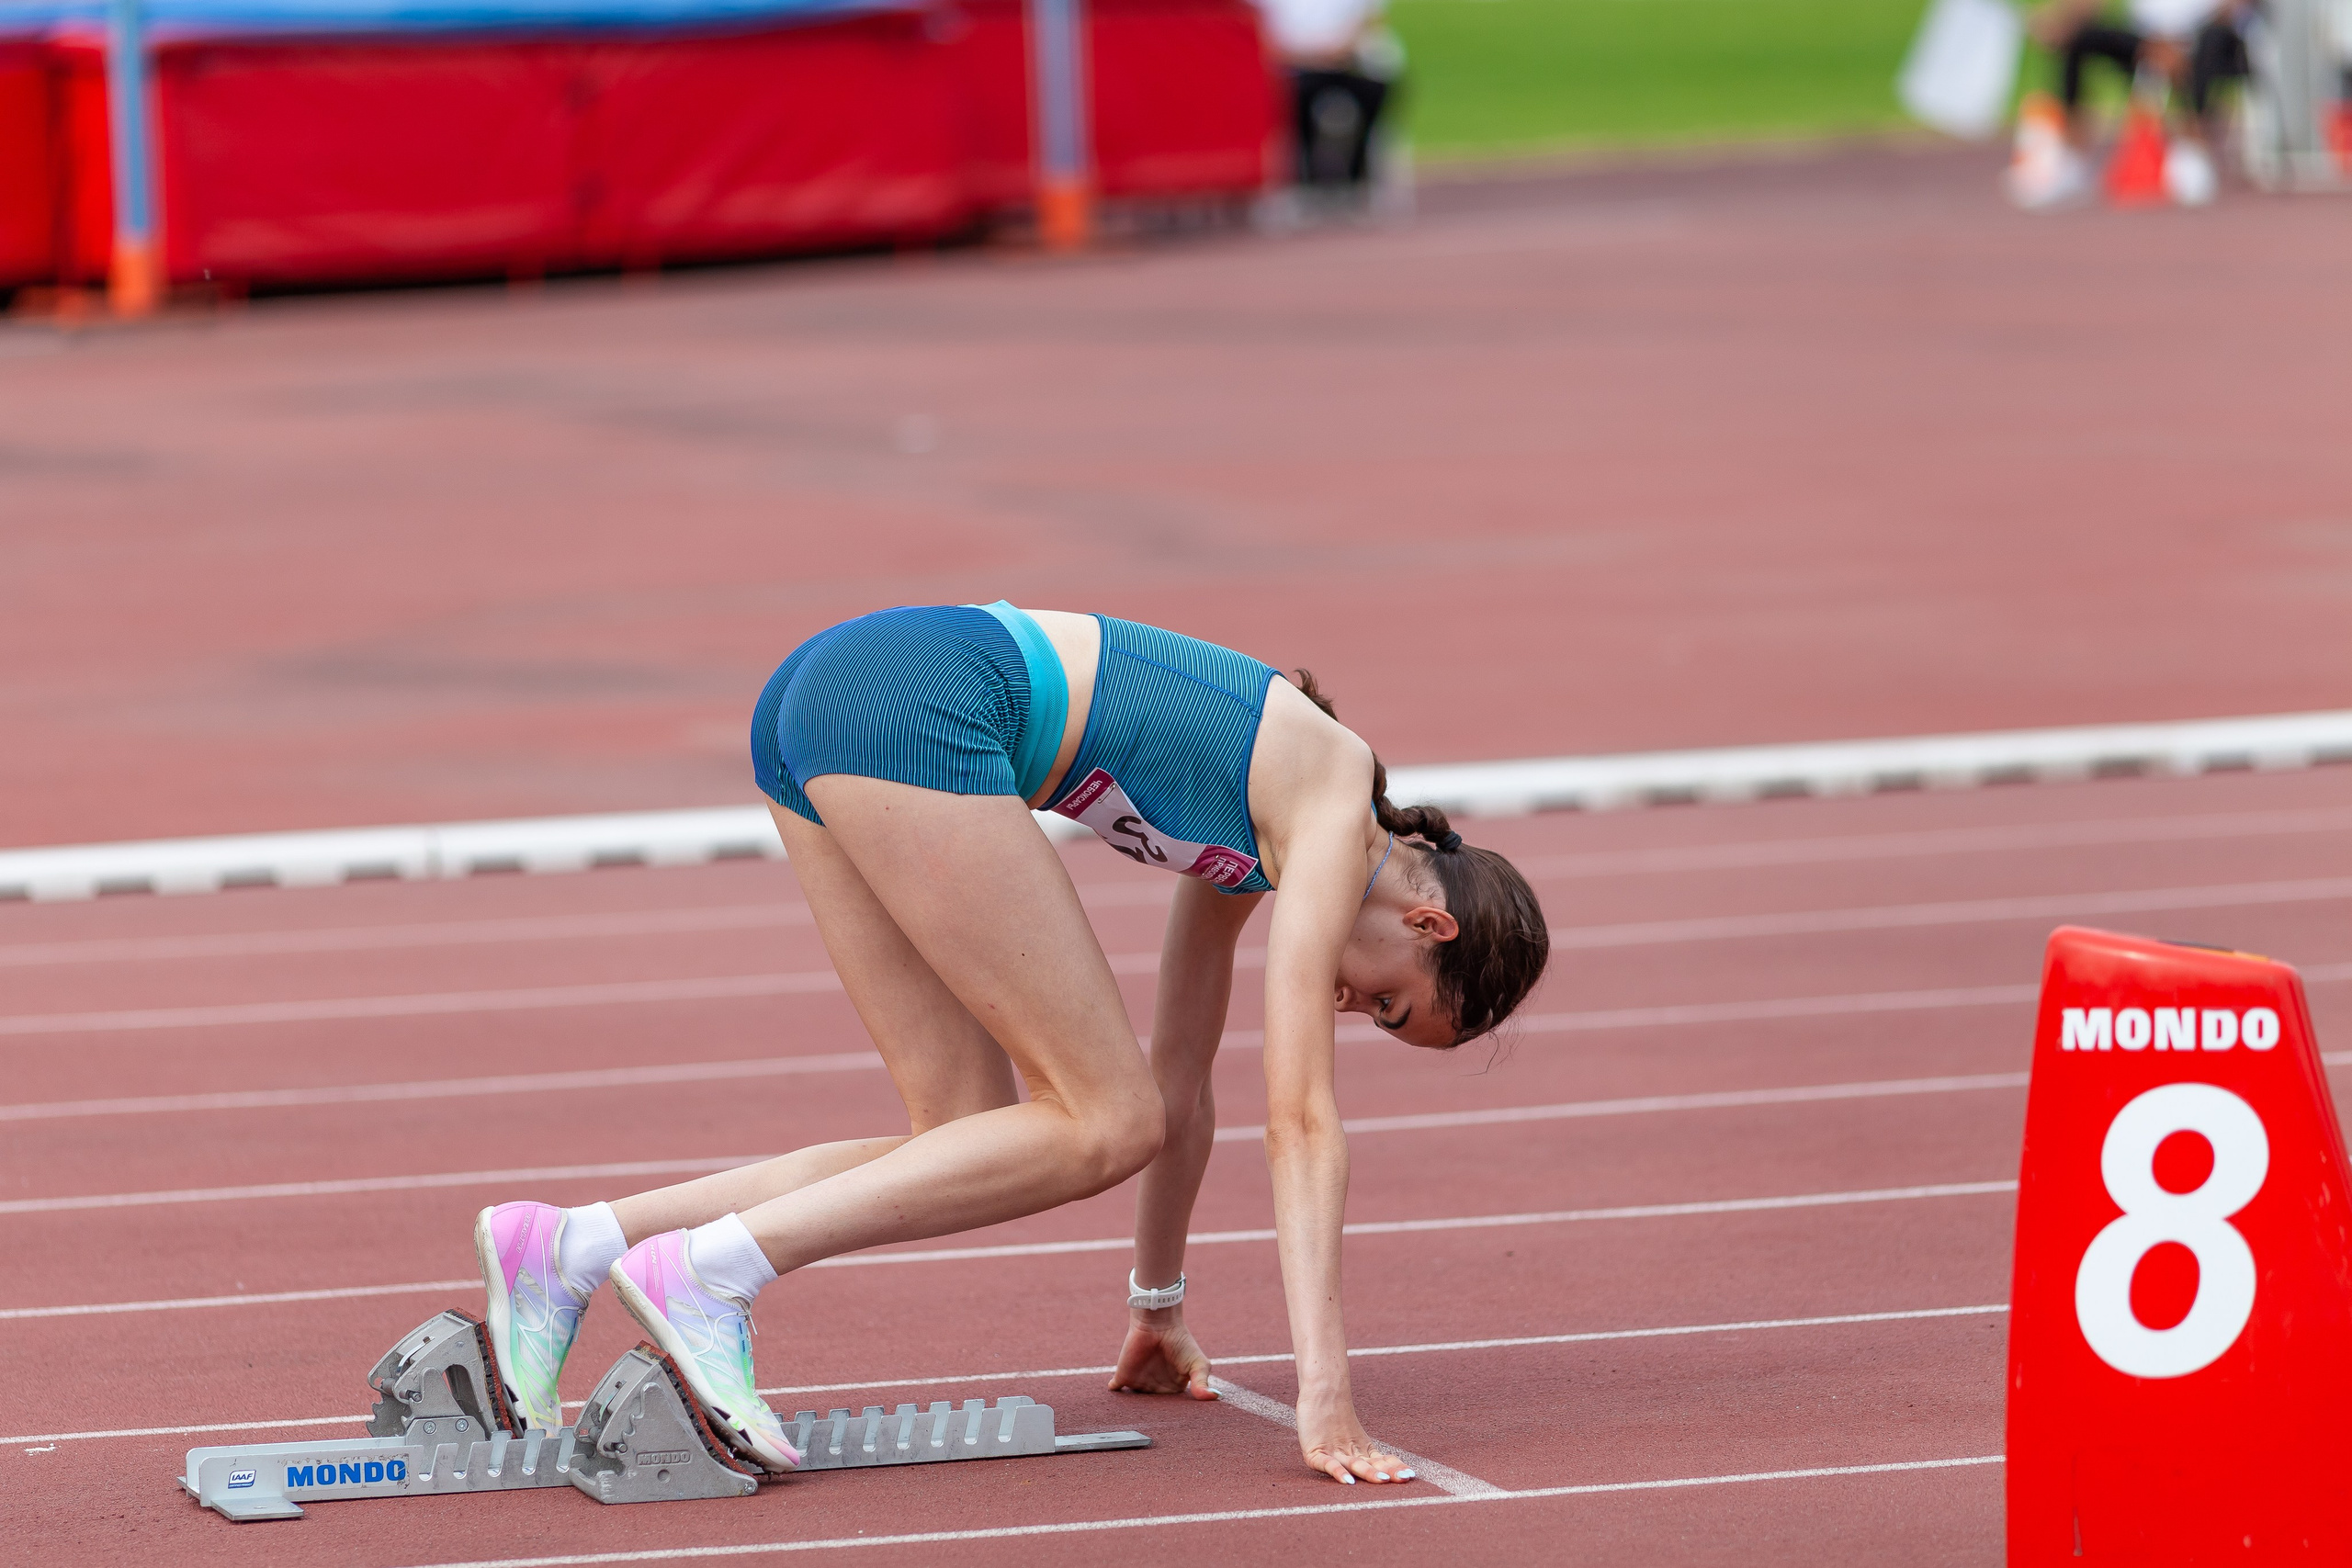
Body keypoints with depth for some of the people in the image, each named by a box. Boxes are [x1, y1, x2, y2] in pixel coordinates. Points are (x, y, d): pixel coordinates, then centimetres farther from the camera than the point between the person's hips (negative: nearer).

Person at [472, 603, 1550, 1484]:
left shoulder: (1260, 806, 25)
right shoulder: (1334, 817, 1)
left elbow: (1183, 1086, 34)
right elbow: (1300, 1119, -6)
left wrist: (1157, 1308, 41)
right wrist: (1323, 1394, -8)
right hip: (914, 704, -9)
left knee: (973, 1146, 8)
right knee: (1103, 1125, -5)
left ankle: (567, 1247, 2)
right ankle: (711, 1268, -13)